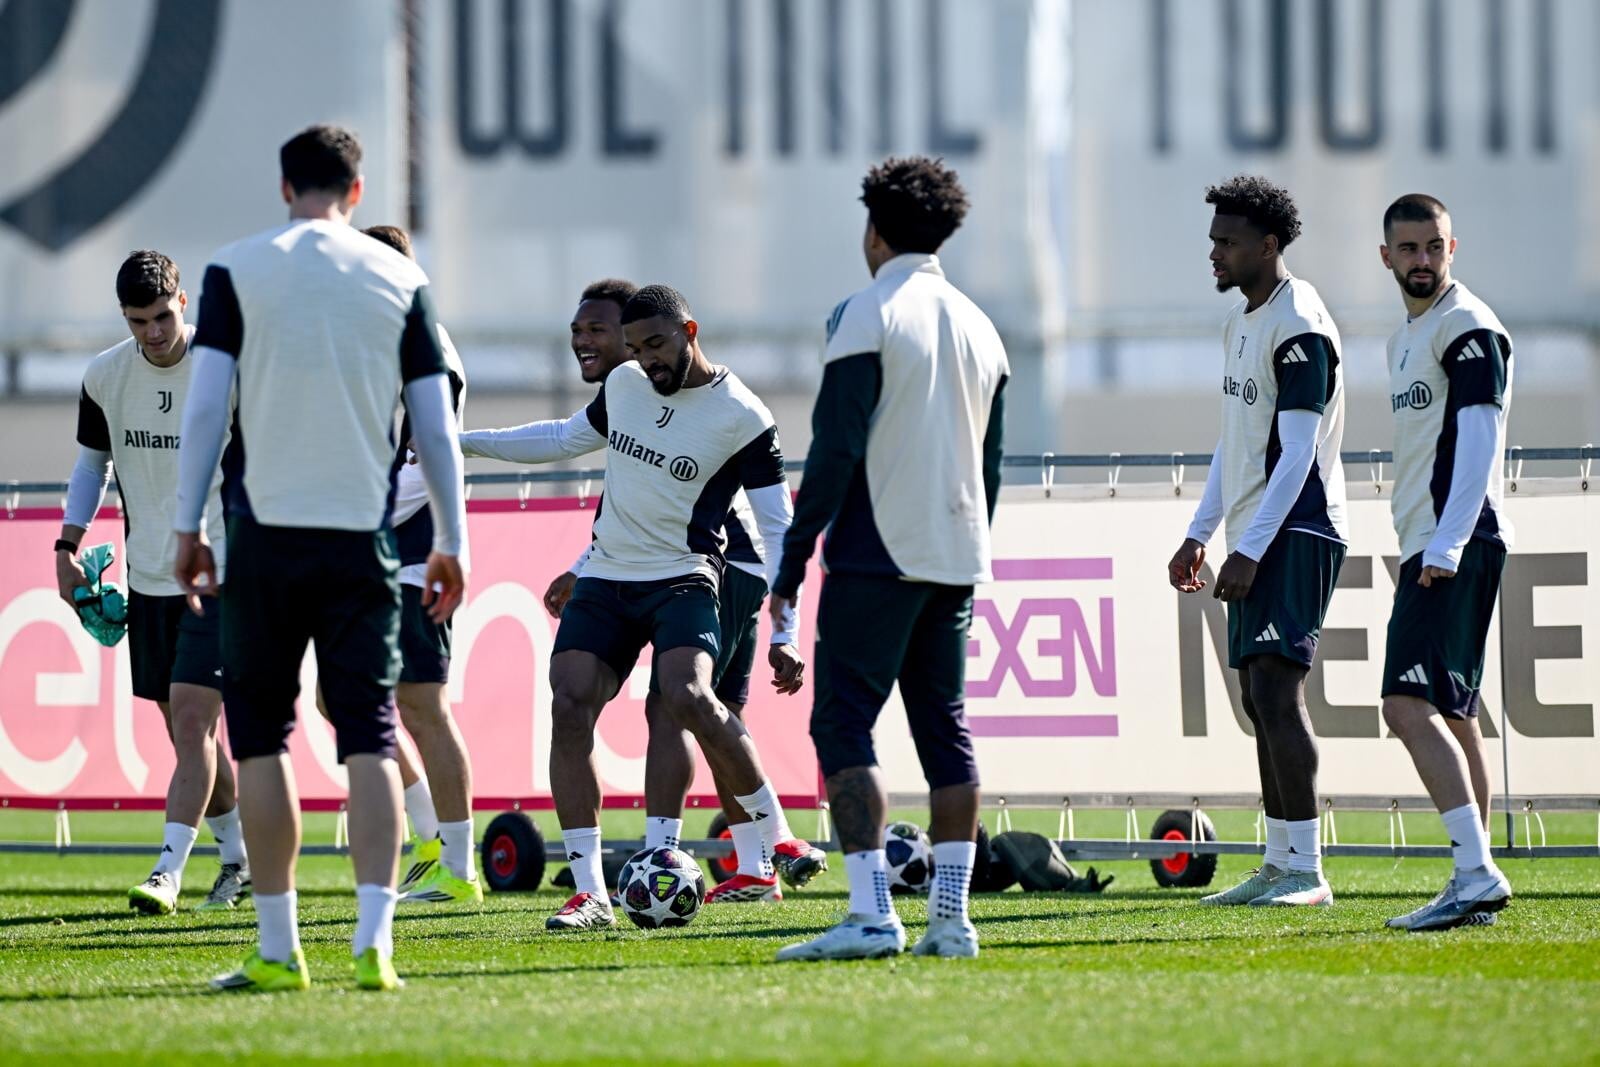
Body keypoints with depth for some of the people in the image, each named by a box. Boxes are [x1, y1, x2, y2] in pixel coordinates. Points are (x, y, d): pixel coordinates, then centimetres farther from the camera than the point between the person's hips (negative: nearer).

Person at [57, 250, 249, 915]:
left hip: (221, 576, -5)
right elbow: (91, 463, 16)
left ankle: (168, 872, -15)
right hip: (148, 578, 5)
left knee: (191, 719, -14)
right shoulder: (105, 376, 2)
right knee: (188, 729, 10)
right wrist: (68, 545, 6)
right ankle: (239, 858, 26)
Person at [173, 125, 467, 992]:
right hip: (362, 533, 1)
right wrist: (450, 544, 12)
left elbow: (205, 407, -4)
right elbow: (436, 428, 5)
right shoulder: (399, 280, 6)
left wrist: (187, 528, 2)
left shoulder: (236, 271, 2)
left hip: (265, 530, -1)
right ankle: (373, 939, -11)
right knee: (369, 735, 1)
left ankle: (279, 948, 7)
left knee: (259, 733, 8)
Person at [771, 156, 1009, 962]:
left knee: (842, 726, -6)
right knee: (945, 729, 10)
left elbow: (835, 449, -13)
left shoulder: (871, 315, -8)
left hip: (878, 556, -7)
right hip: (955, 561, 7)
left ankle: (872, 915, -17)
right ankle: (950, 919, 6)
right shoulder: (978, 327, 14)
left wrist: (794, 560, -9)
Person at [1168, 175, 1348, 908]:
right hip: (1254, 540, 10)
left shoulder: (1299, 326, -14)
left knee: (1275, 687, -15)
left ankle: (1306, 870, -16)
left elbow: (1297, 453, -18)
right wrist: (1200, 535, 19)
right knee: (1259, 697, 8)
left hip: (1295, 533, -10)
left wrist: (1250, 551, -21)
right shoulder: (1240, 321, 16)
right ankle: (1280, 866, 12)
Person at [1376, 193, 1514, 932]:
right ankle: (1474, 885, 14)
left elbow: (1478, 440, -18)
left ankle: (1477, 874, -25)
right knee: (1451, 714, 11)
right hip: (1428, 548, 10)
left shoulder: (1469, 329, -8)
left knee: (1409, 705, -19)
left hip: (1460, 545, -10)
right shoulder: (1407, 338, 21)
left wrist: (1447, 545, -27)